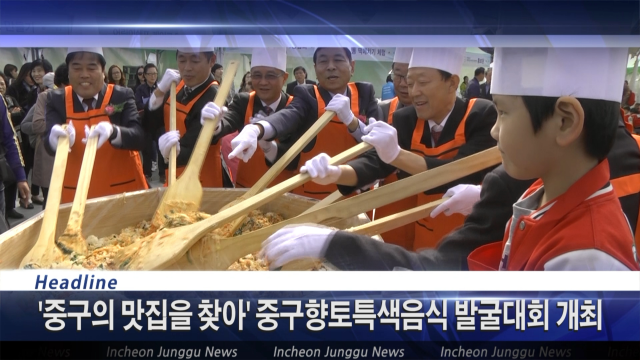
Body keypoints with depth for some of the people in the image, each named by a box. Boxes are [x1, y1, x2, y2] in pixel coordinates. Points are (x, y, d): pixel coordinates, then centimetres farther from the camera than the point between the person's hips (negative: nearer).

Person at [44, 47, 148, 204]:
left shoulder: (122, 96, -4)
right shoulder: (56, 99, 1)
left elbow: (139, 138, -16)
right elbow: (49, 144, -11)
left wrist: (113, 131, -36)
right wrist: (56, 136, -35)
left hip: (123, 190, -1)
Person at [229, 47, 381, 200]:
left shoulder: (365, 93, 2)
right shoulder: (306, 94, -5)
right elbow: (288, 115, -27)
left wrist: (350, 120, -21)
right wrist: (255, 130, -49)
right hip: (309, 193, -2)